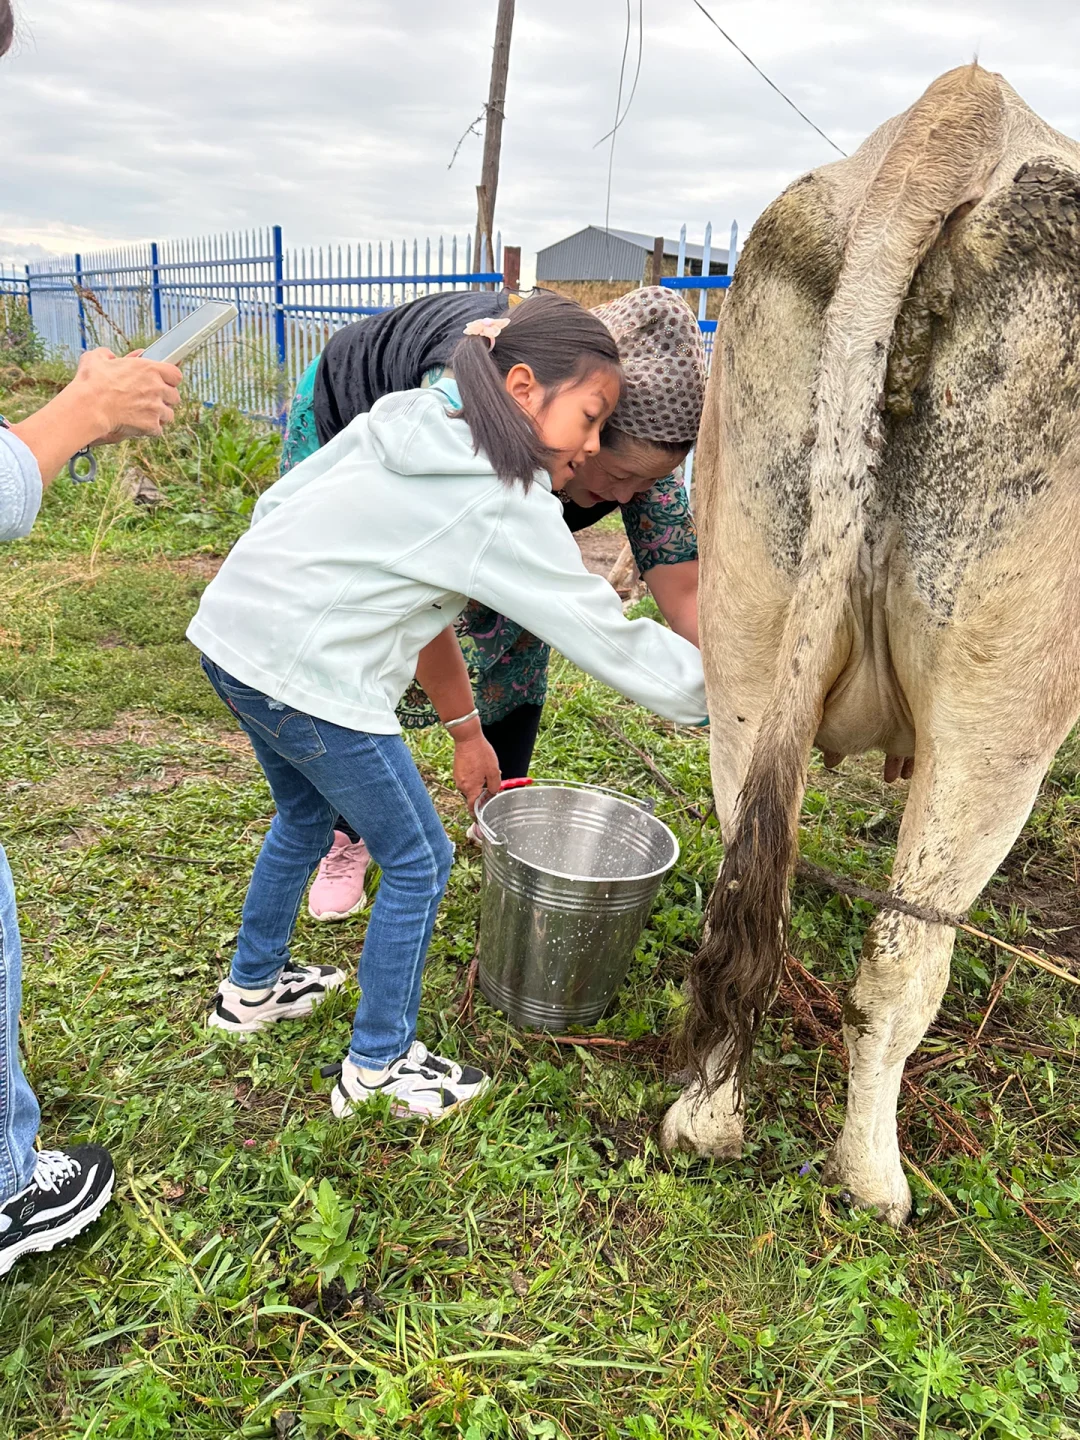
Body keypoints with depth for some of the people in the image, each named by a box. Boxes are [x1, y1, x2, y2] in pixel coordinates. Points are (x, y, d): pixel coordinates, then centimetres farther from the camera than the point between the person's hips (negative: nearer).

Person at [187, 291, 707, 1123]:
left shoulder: (406, 421, 10)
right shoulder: (509, 509, -14)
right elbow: (617, 648, -12)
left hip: (229, 633, 9)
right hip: (308, 675, -9)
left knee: (305, 818, 30)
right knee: (418, 863, 7)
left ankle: (253, 988, 50)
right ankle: (379, 1070, 25)